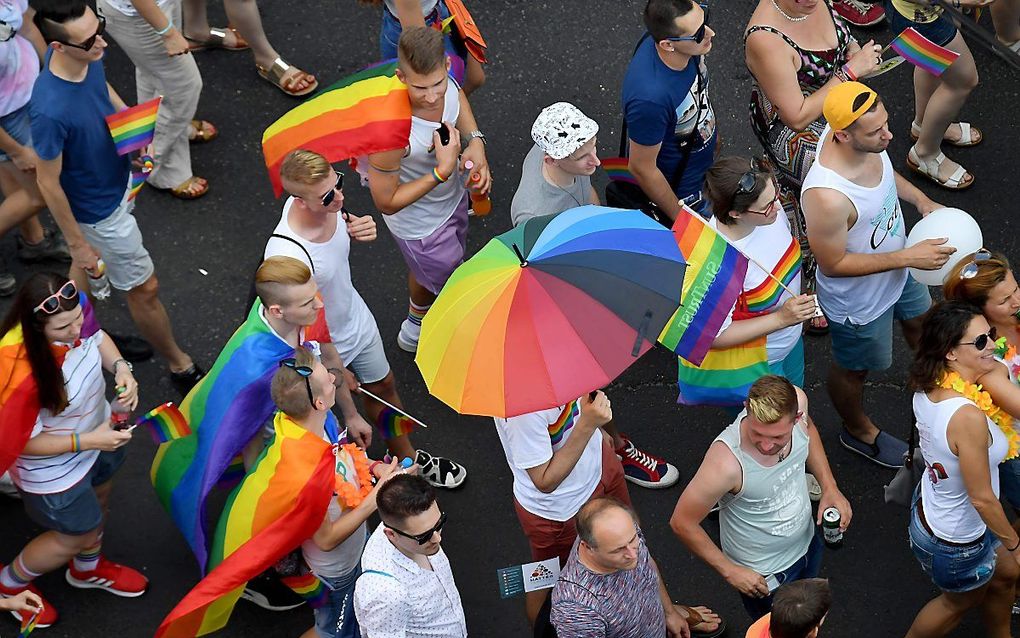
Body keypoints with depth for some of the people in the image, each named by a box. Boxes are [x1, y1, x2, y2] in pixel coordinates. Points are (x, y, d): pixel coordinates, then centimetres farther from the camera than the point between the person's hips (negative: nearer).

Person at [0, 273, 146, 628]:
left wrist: (120, 367, -20)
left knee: (98, 504, 32)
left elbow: (96, 337, -1)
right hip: (55, 471, -7)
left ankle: (88, 570, 64)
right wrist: (86, 441, -30)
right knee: (77, 535, 19)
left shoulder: (73, 313, -26)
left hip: (97, 432, 7)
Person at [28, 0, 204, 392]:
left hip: (118, 180, 7)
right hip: (99, 211, -7)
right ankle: (180, 366, 37)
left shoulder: (87, 57, -19)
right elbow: (49, 183, -26)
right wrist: (77, 242, -16)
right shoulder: (50, 109, -41)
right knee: (145, 289, 13)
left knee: (87, 269, 31)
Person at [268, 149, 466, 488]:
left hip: (355, 317, 7)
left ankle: (407, 458, 56)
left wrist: (362, 229, -20)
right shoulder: (288, 257, -44)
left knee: (383, 387, 28)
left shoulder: (326, 202, -22)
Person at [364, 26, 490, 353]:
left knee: (426, 270, 36)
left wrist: (475, 141, -15)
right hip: (421, 224, -6)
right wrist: (442, 172, -39)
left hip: (451, 194, 7)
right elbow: (386, 202, -31)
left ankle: (416, 323, 68)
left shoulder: (439, 71, -26)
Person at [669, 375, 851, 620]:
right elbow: (682, 522, -27)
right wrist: (729, 571, -19)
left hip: (807, 541, 6)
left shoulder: (797, 401, -28)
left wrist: (830, 487, -9)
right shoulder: (726, 461, -43)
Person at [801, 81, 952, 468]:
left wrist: (921, 200, -9)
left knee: (921, 323, 35)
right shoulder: (826, 196, -46)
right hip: (860, 301, -7)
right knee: (854, 368, 24)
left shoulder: (865, 138, -22)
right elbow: (832, 264, -31)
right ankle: (858, 431, 55)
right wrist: (908, 257, -30)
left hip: (898, 271, 7)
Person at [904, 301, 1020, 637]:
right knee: (961, 602, 26)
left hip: (929, 507, 7)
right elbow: (982, 498, -29)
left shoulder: (926, 387, -16)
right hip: (955, 543, -7)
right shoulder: (968, 417, -40)